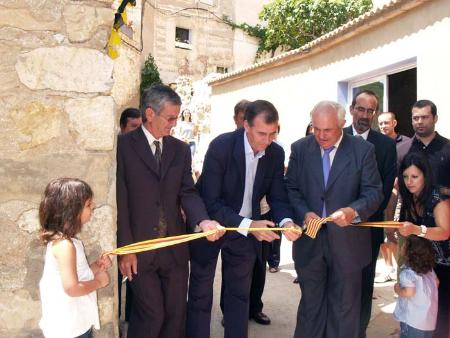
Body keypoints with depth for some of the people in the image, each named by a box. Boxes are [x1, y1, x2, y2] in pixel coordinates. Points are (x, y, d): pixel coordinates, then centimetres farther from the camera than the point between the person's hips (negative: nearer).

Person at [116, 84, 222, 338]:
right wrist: (125, 248, -10)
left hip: (175, 247, 5)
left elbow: (188, 192, 1)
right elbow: (120, 200, -9)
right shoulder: (123, 145, -7)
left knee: (176, 313, 14)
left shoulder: (181, 149, 8)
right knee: (151, 314, 5)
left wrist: (202, 220, -19)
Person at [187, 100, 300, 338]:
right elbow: (211, 201, -25)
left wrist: (286, 221, -24)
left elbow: (277, 197, -3)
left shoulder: (276, 153, -9)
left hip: (247, 230, 4)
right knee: (201, 296, 9)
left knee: (239, 294, 17)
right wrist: (248, 225, -34)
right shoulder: (221, 146, -24)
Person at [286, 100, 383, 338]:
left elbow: (374, 192, -7)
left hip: (347, 241, -1)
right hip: (309, 241, 2)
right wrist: (304, 213, -16)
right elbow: (291, 189, 3)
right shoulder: (300, 148, 0)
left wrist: (354, 211, -27)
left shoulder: (363, 150, -5)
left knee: (344, 306, 14)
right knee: (310, 303, 18)